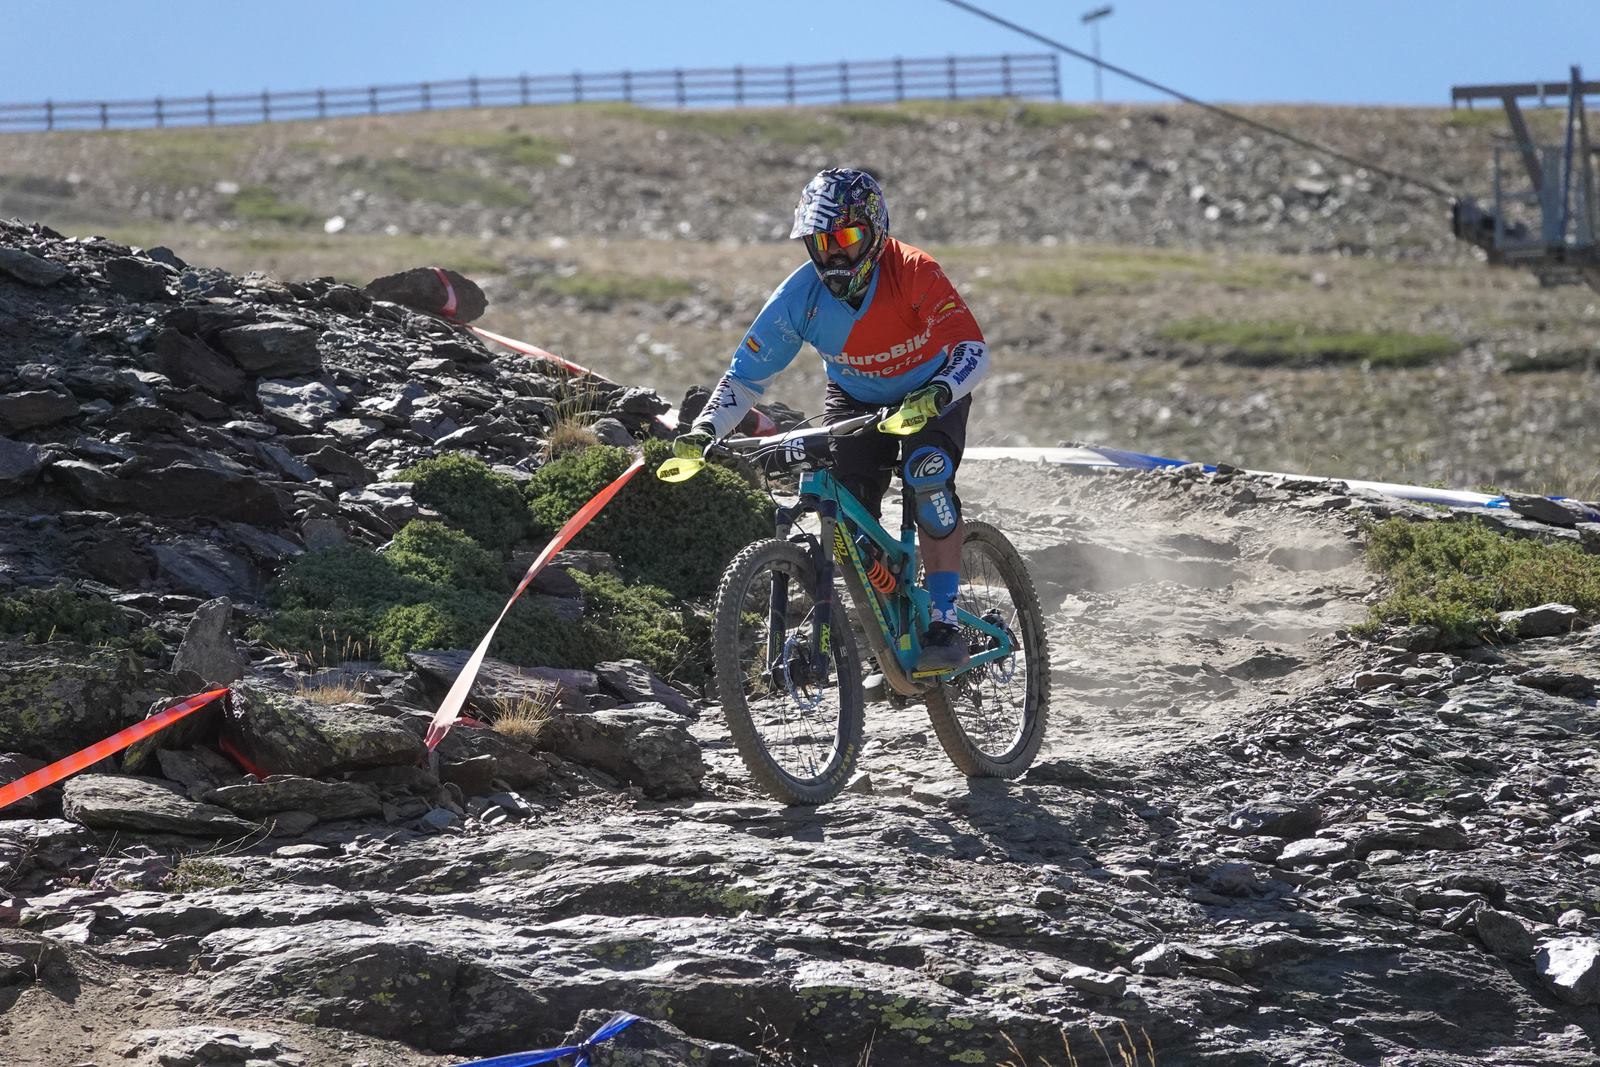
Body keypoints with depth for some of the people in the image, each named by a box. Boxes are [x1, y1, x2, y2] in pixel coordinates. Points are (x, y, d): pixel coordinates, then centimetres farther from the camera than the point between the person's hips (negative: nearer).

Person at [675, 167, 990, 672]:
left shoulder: (914, 273, -31)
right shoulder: (801, 294, -23)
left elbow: (973, 349, -39)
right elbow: (745, 374, -17)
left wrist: (936, 394, -58)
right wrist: (704, 431, -33)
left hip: (930, 397, -3)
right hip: (854, 399, 3)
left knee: (928, 472, -31)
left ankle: (944, 623, -25)